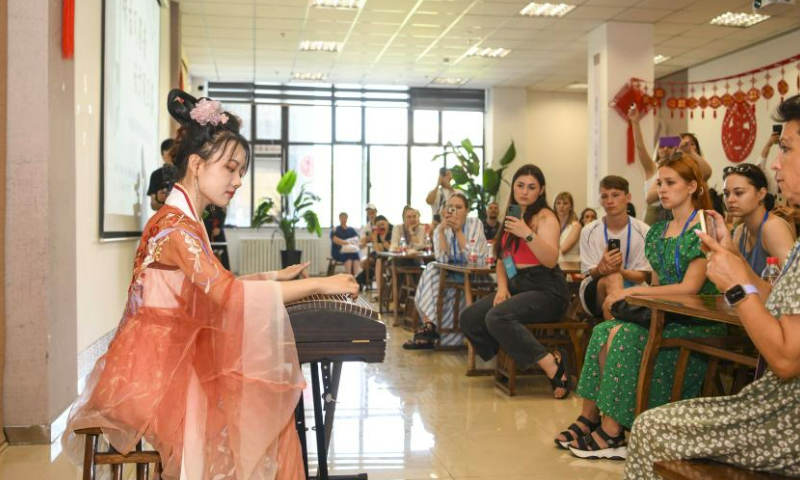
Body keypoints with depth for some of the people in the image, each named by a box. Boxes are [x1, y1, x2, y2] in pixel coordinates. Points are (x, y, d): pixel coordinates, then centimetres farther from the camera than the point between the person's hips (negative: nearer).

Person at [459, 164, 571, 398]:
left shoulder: (545, 217, -5)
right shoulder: (512, 217, 18)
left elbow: (551, 260, -18)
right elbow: (502, 258, 20)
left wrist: (527, 234, -30)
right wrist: (502, 287, 3)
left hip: (545, 291, -8)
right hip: (517, 287, 8)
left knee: (497, 317, -31)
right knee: (469, 318, -8)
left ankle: (553, 367, -26)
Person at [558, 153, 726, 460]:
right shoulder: (657, 232, 15)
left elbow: (690, 287, -17)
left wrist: (632, 291, -17)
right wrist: (633, 297, -3)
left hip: (696, 321, -7)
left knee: (626, 335, -27)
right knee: (604, 331, -18)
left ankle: (612, 434, -20)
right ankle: (589, 418, -14)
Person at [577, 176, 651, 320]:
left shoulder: (643, 231, -3)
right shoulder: (589, 231, -2)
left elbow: (642, 276, -3)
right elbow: (592, 273, -3)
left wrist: (619, 270, -25)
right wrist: (601, 269, -29)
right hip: (595, 291, 0)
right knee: (613, 278, -33)